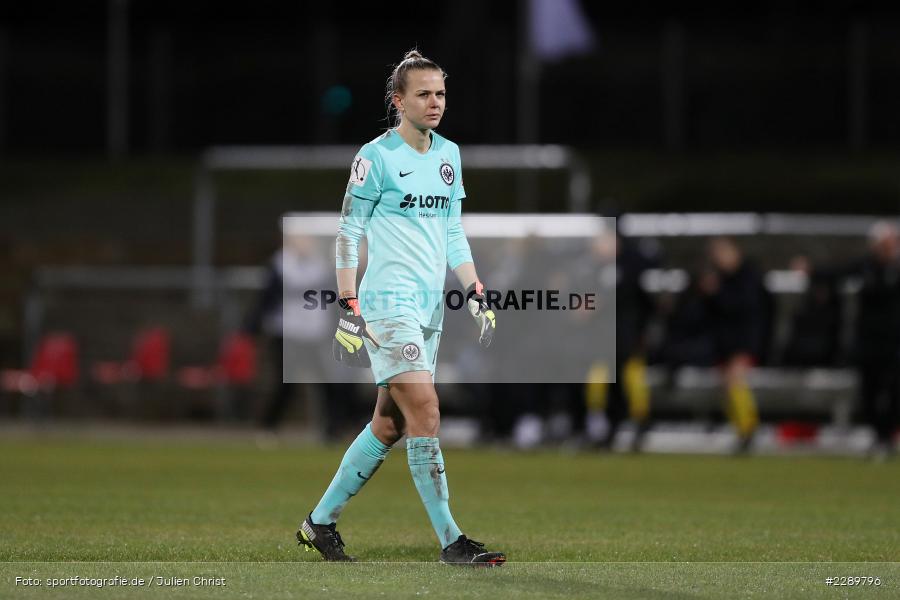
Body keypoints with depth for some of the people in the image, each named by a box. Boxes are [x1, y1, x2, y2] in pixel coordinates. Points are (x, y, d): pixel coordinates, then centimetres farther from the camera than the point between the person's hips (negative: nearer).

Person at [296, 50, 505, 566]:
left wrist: (476, 293, 12)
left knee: (390, 425, 8)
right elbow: (348, 232, -6)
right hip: (389, 302, -8)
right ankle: (451, 542, -14)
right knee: (425, 412, -15)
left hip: (431, 307, 8)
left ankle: (321, 522, 20)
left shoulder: (448, 155, 14)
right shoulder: (377, 156, -7)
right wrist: (348, 308, -12)